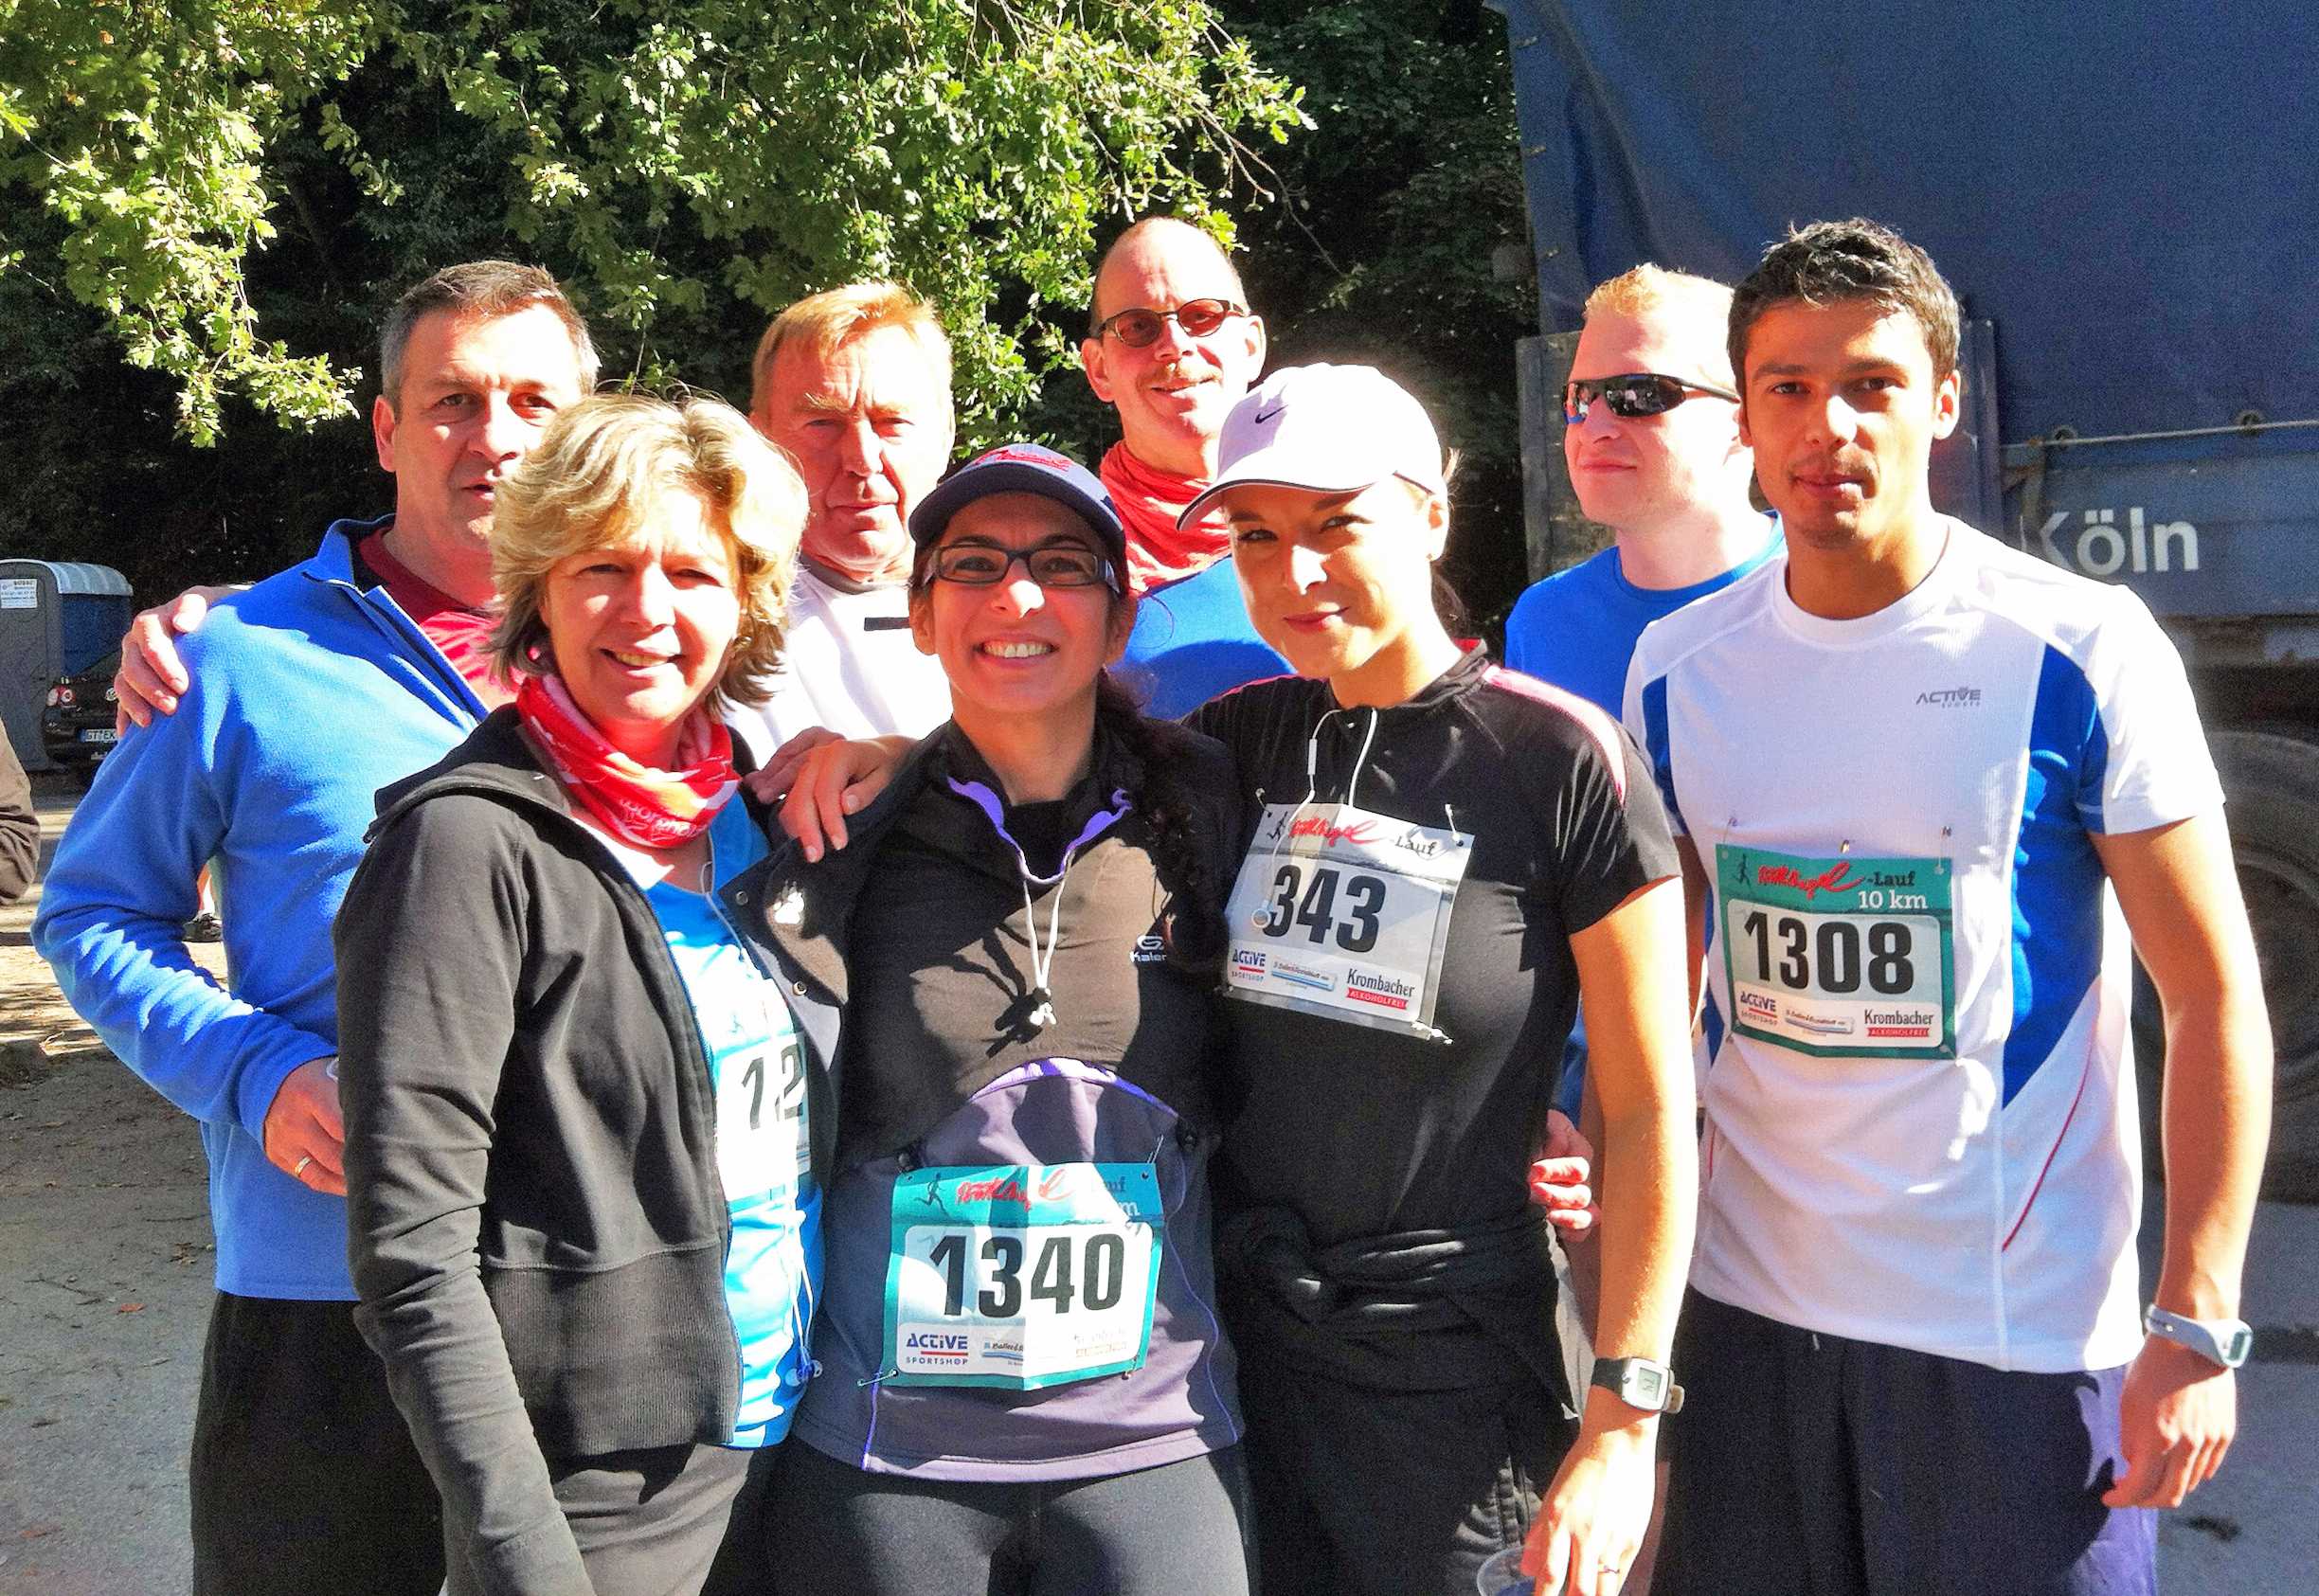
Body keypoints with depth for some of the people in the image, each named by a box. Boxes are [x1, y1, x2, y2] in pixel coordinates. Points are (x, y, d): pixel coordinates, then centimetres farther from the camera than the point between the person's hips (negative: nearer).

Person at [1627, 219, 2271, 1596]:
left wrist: (2196, 1327, -11)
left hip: (2022, 1329, -3)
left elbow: (2217, 997, -7)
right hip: (1748, 1305, 4)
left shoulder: (2080, 652, -10)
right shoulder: (1678, 669, 1)